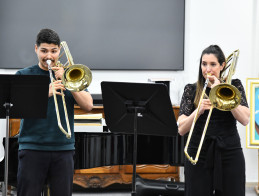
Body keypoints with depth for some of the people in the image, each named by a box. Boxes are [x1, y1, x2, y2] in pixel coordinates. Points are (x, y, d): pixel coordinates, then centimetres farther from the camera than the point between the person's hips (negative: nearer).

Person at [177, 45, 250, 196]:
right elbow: (181, 130, -3)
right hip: (199, 155, 0)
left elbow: (245, 119, -8)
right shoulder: (191, 90, 7)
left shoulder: (234, 86, 8)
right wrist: (199, 110, -21)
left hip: (230, 154, 0)